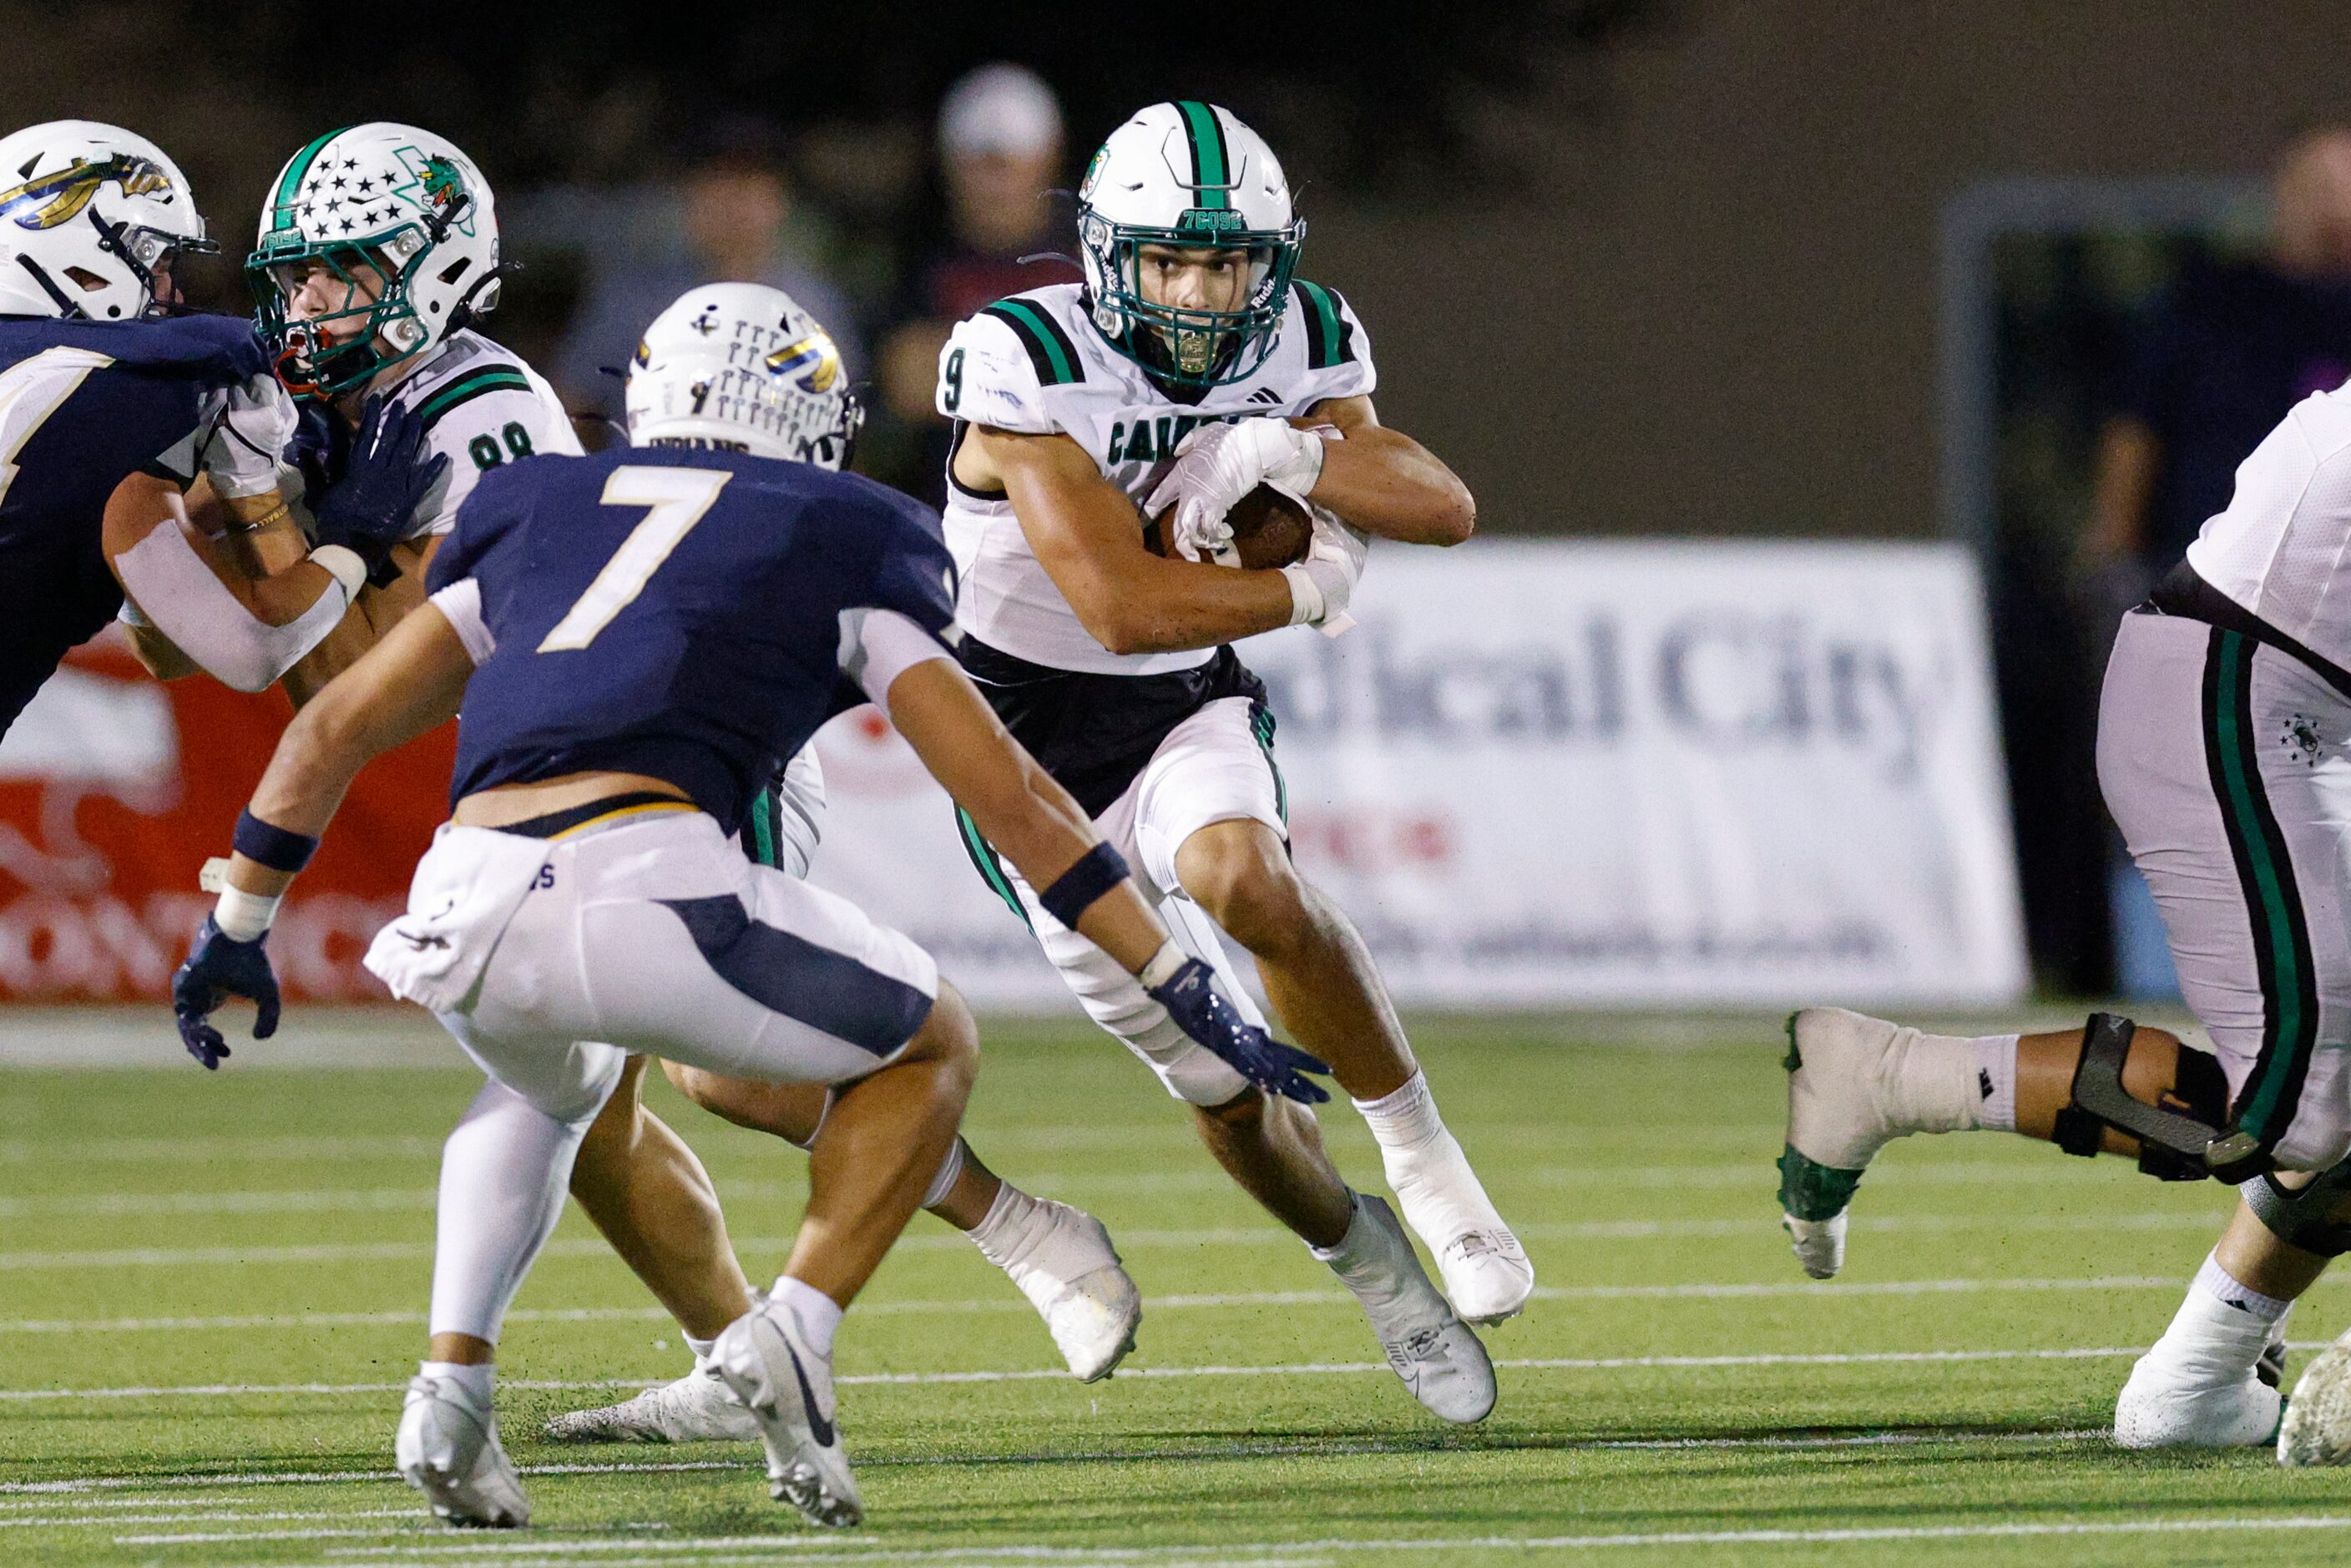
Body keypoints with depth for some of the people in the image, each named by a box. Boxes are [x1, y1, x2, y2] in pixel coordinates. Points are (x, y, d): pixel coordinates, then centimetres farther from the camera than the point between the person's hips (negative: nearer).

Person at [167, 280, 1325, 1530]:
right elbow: (1007, 796, 17)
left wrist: (236, 931, 40)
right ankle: (795, 1327, 2)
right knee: (929, 1047, 23)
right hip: (645, 884, -4)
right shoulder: (839, 541, 20)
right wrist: (1183, 991, 20)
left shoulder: (535, 512, 29)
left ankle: (452, 1381, 16)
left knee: (545, 1088, 39)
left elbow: (332, 732, 29)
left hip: (463, 904, 4)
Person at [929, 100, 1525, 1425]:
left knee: (1247, 885, -34)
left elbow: (1445, 508, -16)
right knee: (1223, 1089, 1)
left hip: (1194, 714, 2)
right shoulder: (1027, 369, -25)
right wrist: (1310, 590, -20)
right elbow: (1123, 605, -31)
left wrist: (1287, 453, -30)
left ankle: (1421, 1152, -18)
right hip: (1036, 747, -2)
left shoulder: (1298, 346, -8)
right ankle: (1370, 1264, 29)